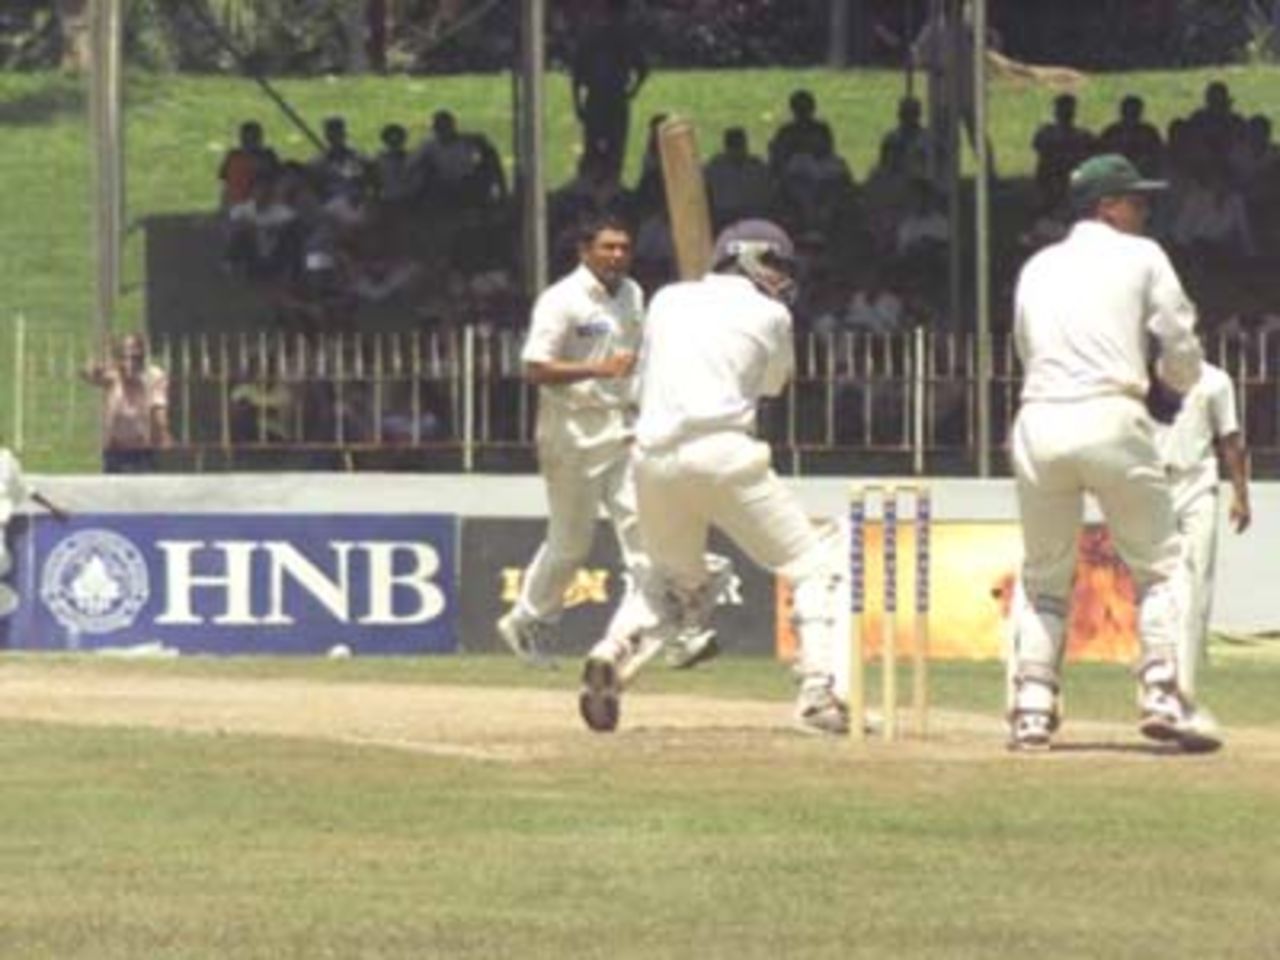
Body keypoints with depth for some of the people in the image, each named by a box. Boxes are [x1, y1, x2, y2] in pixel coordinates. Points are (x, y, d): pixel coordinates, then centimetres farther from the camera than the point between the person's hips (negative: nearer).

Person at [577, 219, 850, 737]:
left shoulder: (668, 301, 18)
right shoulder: (769, 315, 7)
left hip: (653, 456, 5)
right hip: (720, 452, -5)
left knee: (674, 578, 25)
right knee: (815, 567, 6)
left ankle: (614, 654, -3)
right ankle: (820, 693, -10)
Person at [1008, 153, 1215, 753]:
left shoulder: (1037, 269, 20)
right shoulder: (1139, 256, 7)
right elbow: (1183, 357, 5)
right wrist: (1170, 374, 27)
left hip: (1038, 424, 4)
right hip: (1111, 419, -4)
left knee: (1044, 577, 14)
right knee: (1159, 566, 6)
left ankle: (1031, 709, 5)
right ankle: (1163, 697, -6)